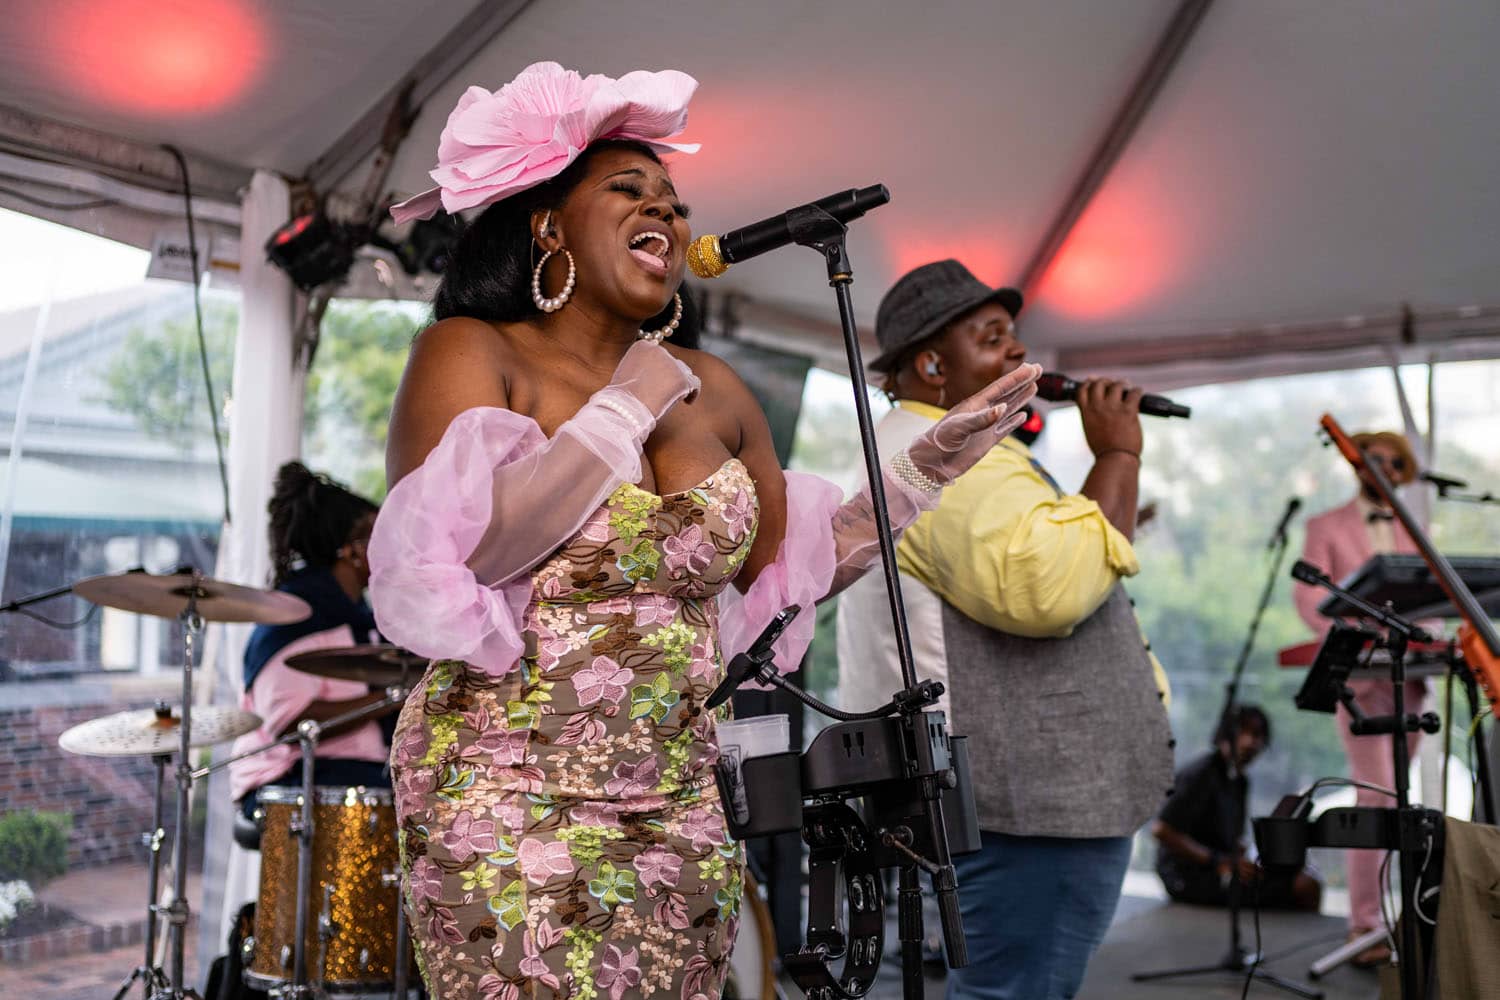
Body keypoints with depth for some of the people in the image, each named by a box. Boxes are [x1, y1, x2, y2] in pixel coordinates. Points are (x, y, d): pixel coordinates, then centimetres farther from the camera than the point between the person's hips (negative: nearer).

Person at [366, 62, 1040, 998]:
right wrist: (625, 410, -13)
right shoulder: (471, 353, -4)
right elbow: (446, 553, -21)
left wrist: (923, 471, 8)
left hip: (679, 808, 5)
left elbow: (782, 573, 17)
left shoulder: (711, 391, 10)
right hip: (506, 807, -5)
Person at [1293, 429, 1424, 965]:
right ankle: (1365, 926, -11)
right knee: (1377, 796, -13)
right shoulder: (1326, 527, 6)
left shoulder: (1412, 533, 20)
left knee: (1391, 797, 9)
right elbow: (1309, 596, -4)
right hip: (1358, 678, -5)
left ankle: (1378, 907, 18)